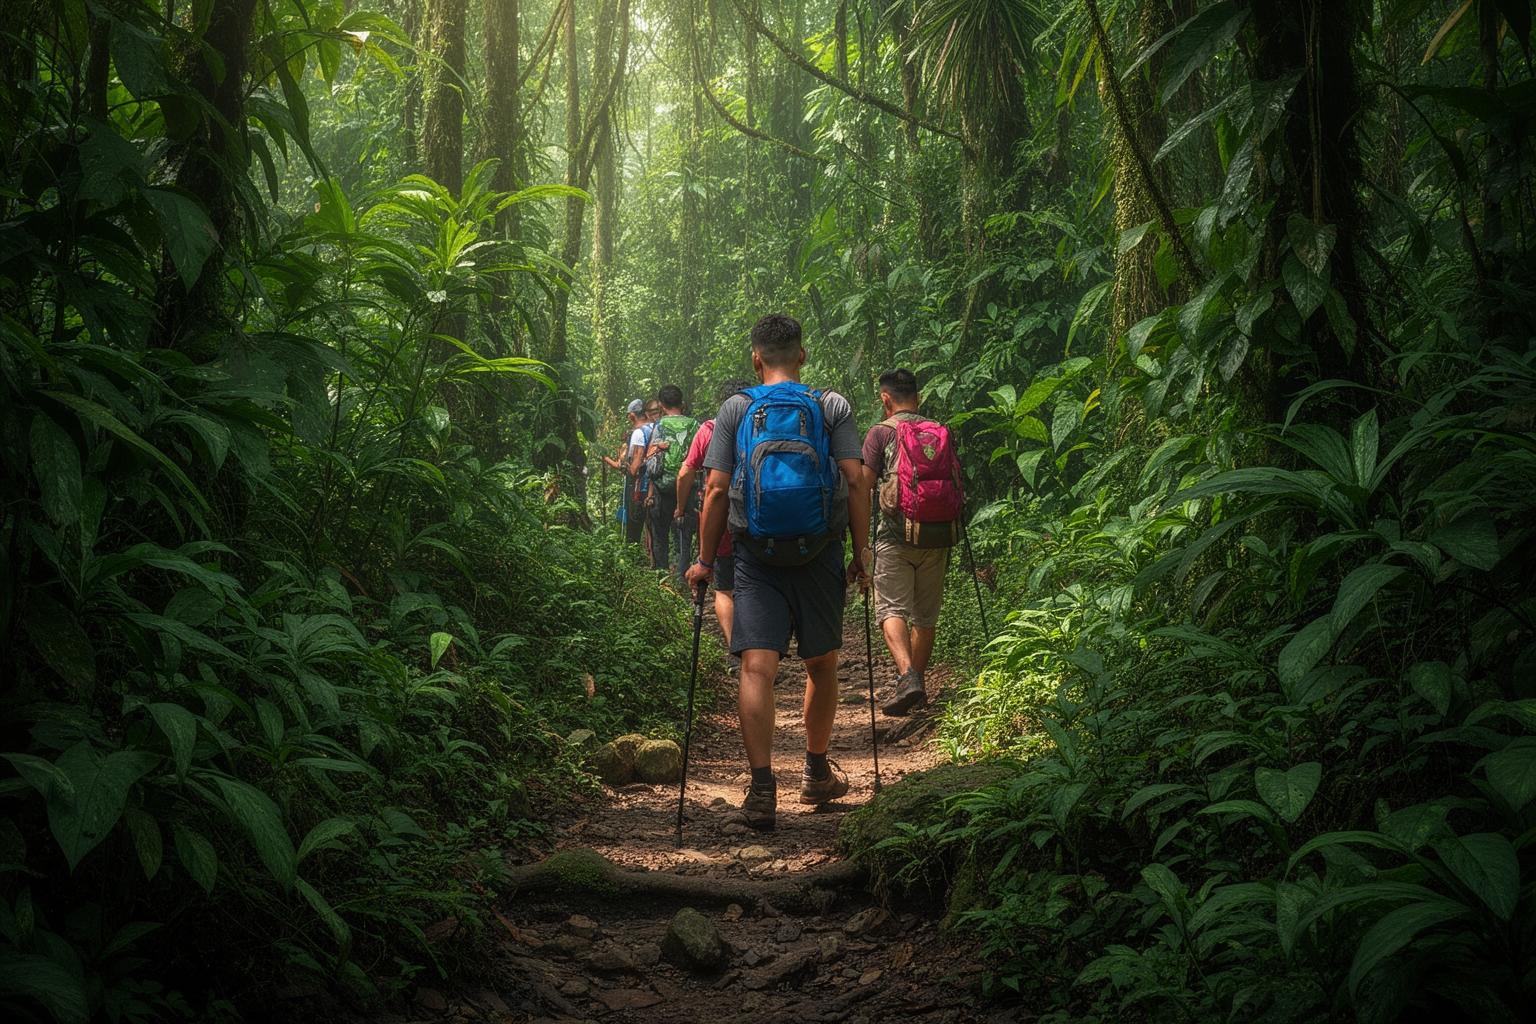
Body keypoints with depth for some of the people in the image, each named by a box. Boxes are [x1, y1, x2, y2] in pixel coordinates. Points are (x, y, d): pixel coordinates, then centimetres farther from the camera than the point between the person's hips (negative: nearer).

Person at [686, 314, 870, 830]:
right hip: (820, 556, 1)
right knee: (821, 663, 17)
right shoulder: (833, 406, 5)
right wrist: (861, 554, 3)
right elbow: (855, 483, -3)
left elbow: (716, 489, 0)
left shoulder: (736, 409, 5)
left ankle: (762, 788, -17)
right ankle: (817, 774, 30)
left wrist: (705, 560, 6)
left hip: (757, 559, -1)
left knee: (757, 667, -5)